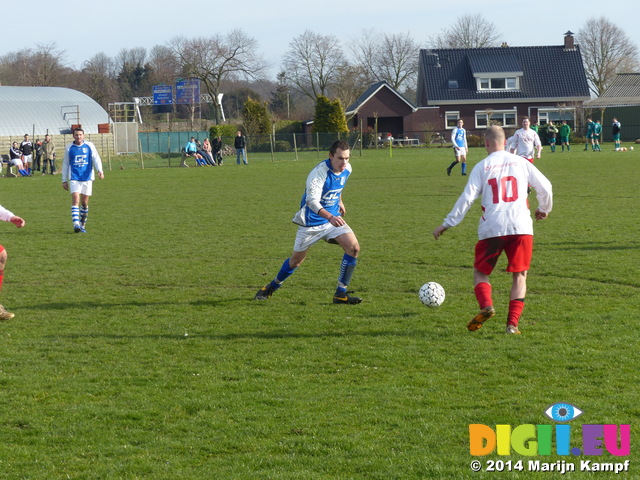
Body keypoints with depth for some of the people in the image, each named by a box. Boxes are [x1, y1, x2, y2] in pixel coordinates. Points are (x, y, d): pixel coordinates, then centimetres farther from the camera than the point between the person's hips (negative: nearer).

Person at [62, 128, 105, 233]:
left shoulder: (89, 146, 5)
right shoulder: (69, 148, 5)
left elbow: (96, 159, -1)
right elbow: (65, 164, 11)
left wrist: (100, 170, -19)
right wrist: (64, 180, 9)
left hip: (87, 178, 1)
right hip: (74, 178, -1)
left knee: (85, 202, 6)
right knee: (75, 200, -16)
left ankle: (82, 225, 18)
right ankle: (76, 224, -24)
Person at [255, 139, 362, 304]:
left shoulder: (346, 169, -6)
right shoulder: (319, 173, -29)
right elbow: (312, 201, -40)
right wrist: (330, 217, -54)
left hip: (334, 219, 5)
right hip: (311, 222, -5)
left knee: (353, 248, -15)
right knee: (296, 260, 7)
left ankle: (341, 293, -7)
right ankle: (272, 287, 35)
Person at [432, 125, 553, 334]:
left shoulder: (482, 167, 4)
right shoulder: (521, 162, 9)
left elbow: (467, 198, -2)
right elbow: (545, 187, 12)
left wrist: (447, 224, 5)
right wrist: (544, 209, 32)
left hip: (491, 229, -1)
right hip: (521, 227, 1)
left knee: (480, 272, 14)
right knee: (519, 276, 12)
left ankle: (486, 305, -14)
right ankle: (512, 323, -1)